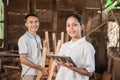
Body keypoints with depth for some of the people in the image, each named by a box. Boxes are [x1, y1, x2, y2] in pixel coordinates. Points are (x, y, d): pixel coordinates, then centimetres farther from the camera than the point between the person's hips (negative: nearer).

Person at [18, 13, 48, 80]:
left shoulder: (38, 38, 12)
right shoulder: (23, 39, -12)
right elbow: (23, 60, -17)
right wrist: (41, 68, -15)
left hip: (39, 73, 7)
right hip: (29, 74, -7)